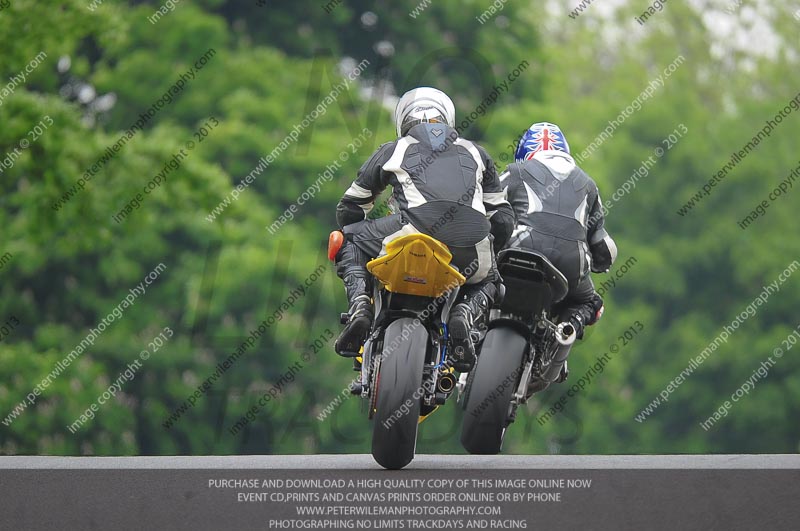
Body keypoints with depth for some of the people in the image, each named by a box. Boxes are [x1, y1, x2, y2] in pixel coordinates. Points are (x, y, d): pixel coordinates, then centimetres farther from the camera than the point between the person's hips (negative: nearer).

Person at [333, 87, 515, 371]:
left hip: (417, 229, -2)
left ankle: (360, 305, -2)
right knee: (489, 281, 34)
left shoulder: (391, 150, 26)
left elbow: (349, 209, 34)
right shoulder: (475, 152, 32)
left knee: (348, 241, 25)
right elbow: (502, 219, 30)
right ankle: (465, 314, -1)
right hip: (471, 251, 2)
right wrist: (487, 250, 47)